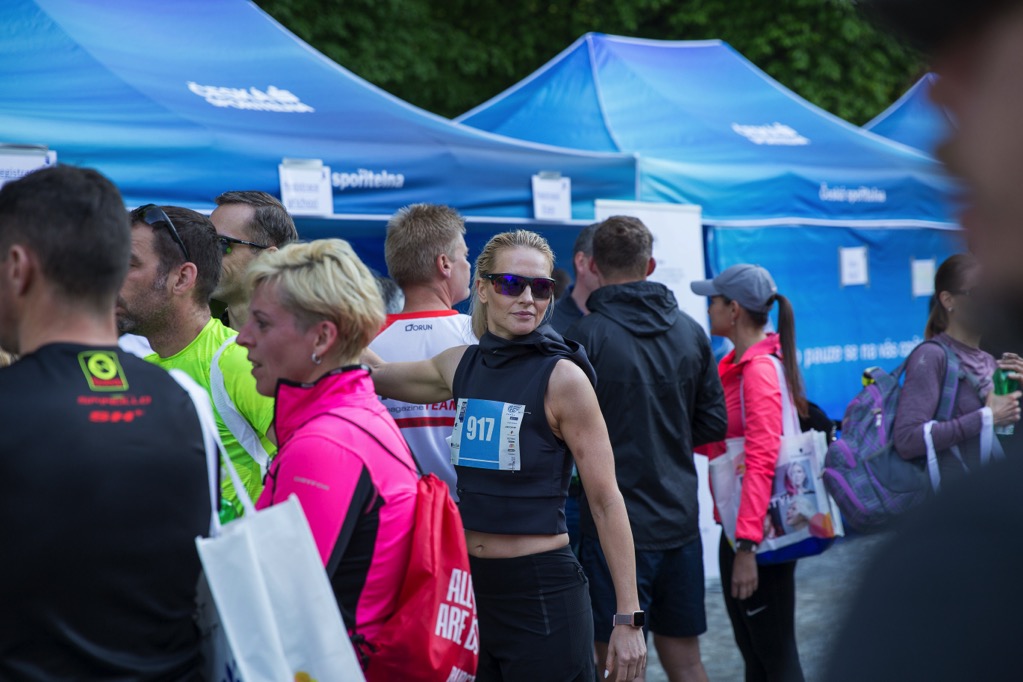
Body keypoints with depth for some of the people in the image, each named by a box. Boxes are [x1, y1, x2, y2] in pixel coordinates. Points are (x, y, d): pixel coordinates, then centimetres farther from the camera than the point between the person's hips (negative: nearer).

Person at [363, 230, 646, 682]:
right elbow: (375, 373, 22)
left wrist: (629, 618, -15)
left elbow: (606, 501, -12)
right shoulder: (461, 364, 4)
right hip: (471, 583, 6)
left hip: (542, 592, -6)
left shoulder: (562, 377, -12)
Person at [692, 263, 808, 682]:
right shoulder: (735, 365, 10)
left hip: (759, 533, -9)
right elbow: (718, 443, 17)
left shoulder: (760, 369, -17)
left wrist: (747, 546, -28)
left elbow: (761, 462, -24)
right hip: (739, 529, 9)